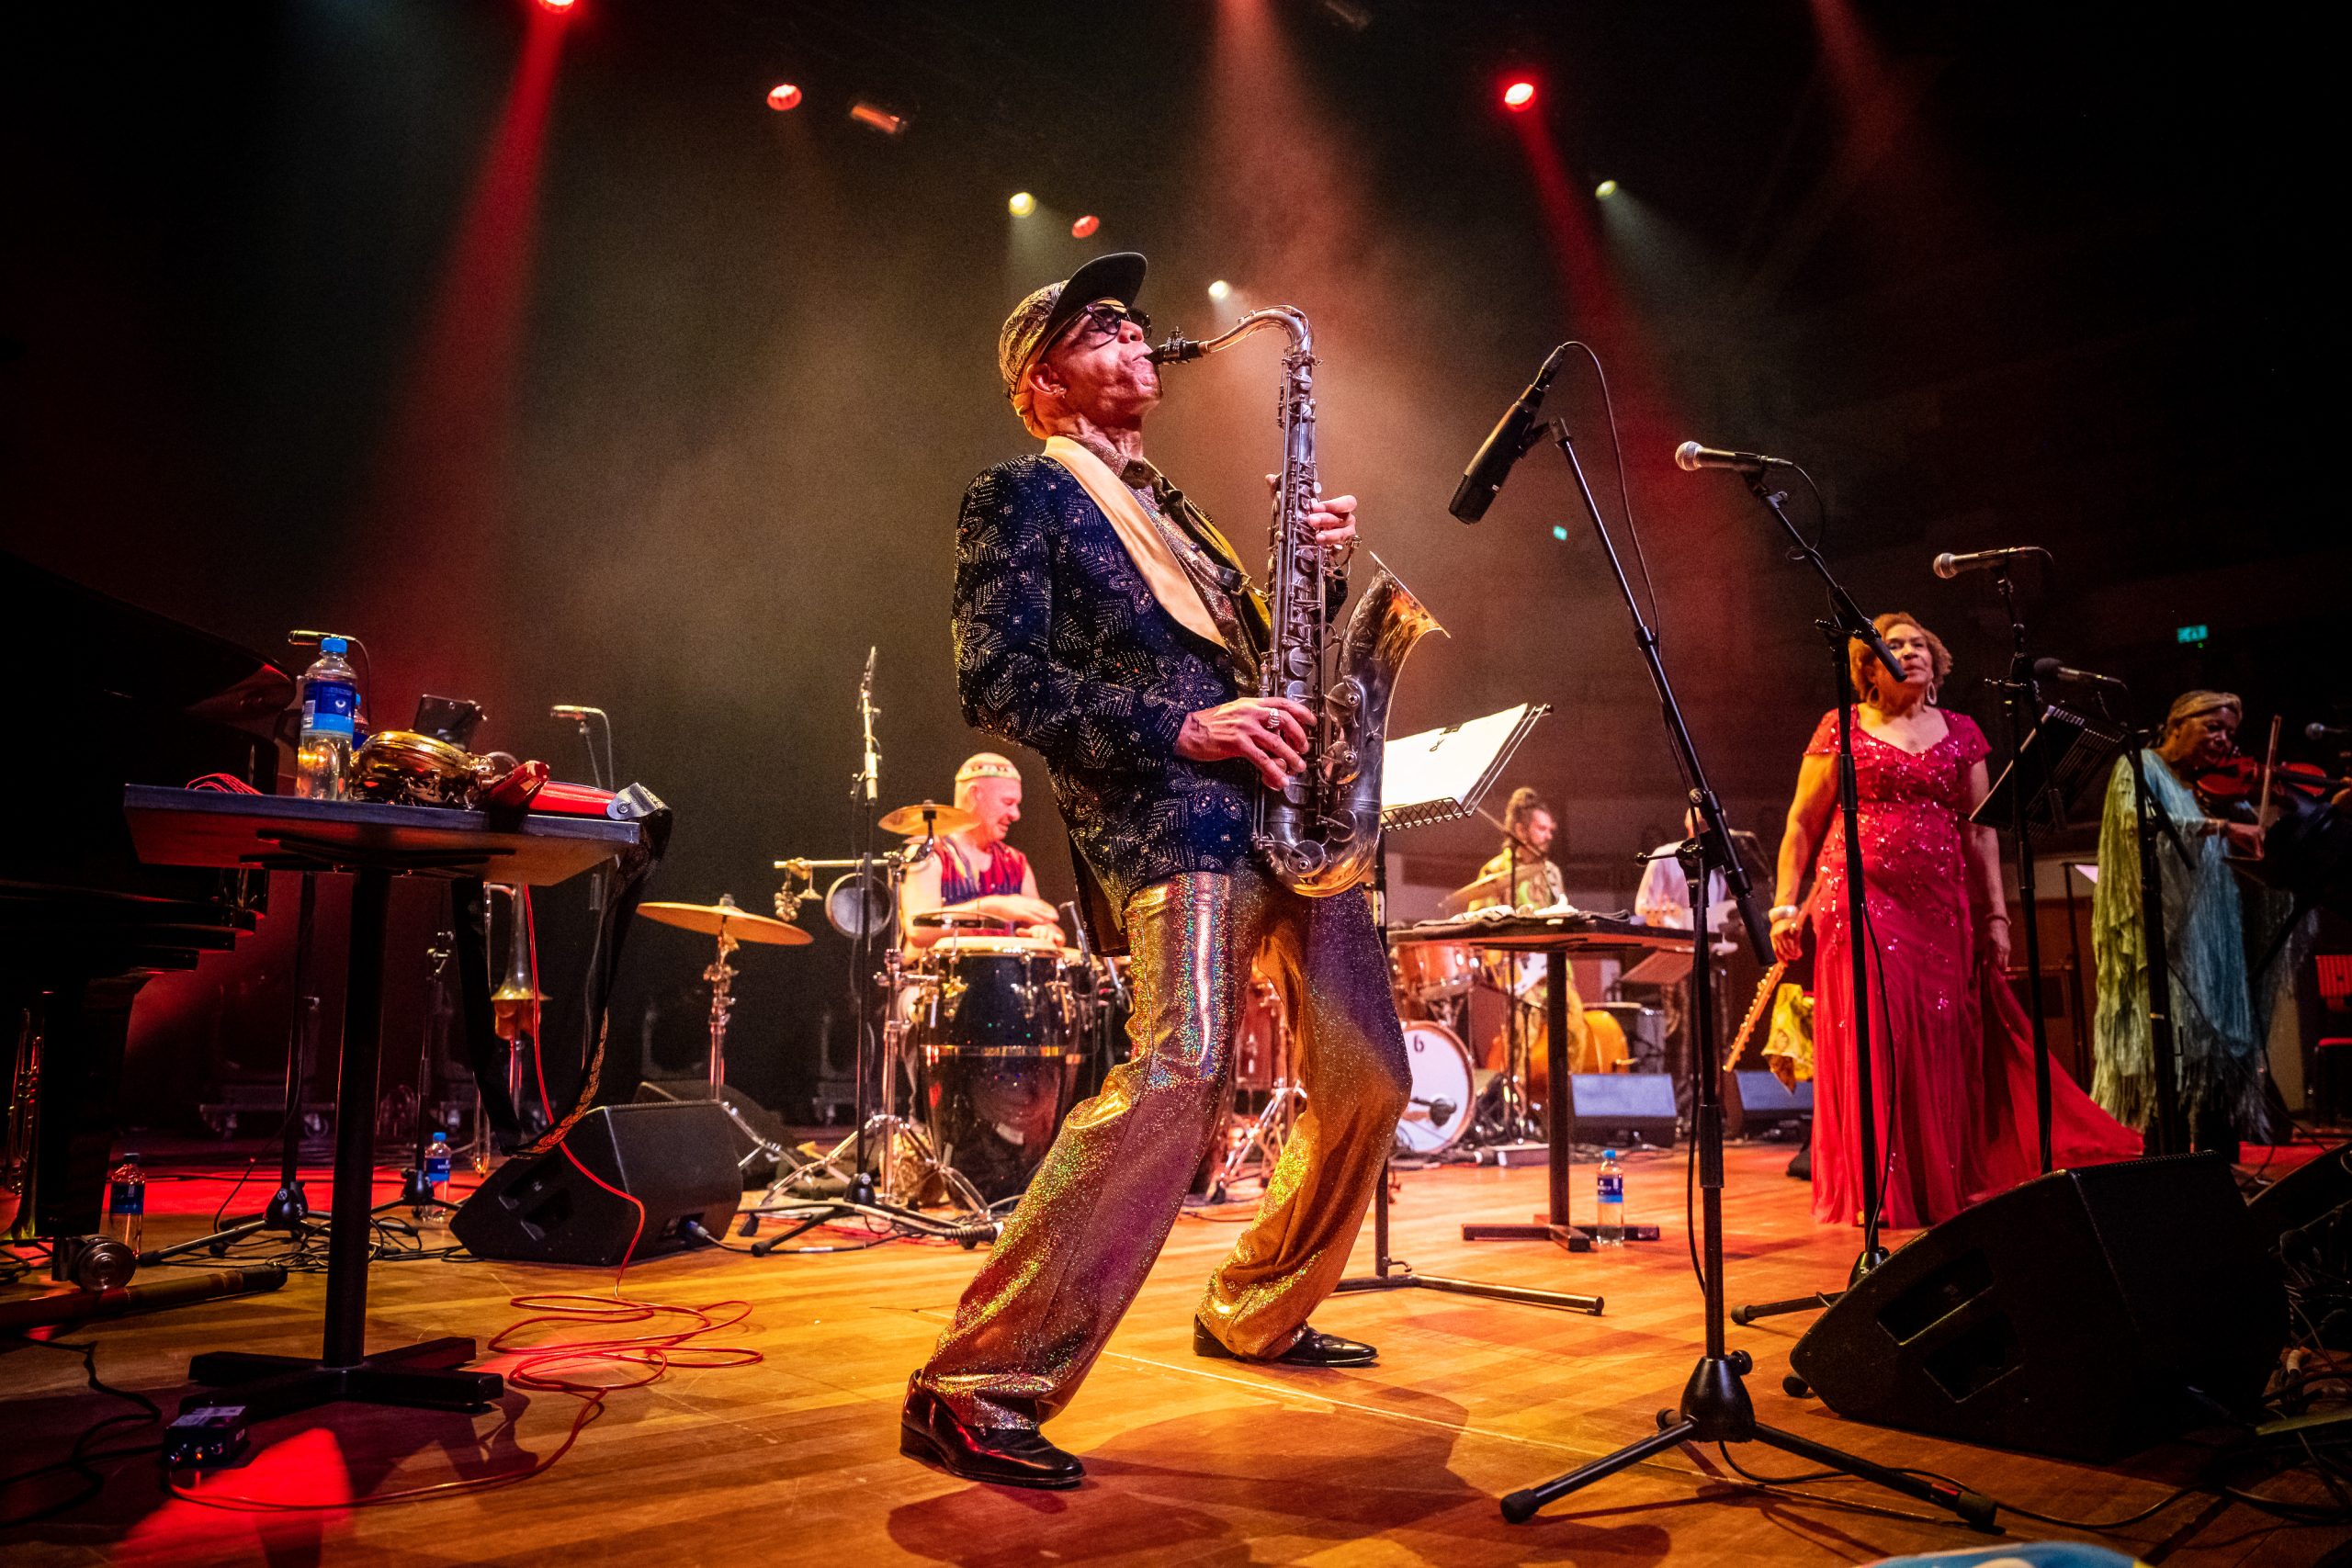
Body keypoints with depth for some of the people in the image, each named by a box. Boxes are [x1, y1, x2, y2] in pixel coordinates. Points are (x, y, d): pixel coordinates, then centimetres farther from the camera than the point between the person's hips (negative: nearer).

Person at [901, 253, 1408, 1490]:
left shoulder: (1163, 503, 28)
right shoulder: (1020, 494, 3)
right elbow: (997, 682, -10)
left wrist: (1313, 568, 10)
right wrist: (1183, 726, -18)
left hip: (1281, 809, 9)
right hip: (1168, 820, -9)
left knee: (1368, 1079, 10)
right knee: (1182, 1073, -25)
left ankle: (1253, 1313, 29)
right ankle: (975, 1388, -18)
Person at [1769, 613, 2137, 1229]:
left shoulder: (1961, 733, 14)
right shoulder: (1841, 728, 5)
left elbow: (1981, 830, 13)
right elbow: (1802, 824, 4)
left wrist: (1995, 915, 7)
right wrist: (1785, 905, -4)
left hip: (1943, 908, 3)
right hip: (1862, 902, -3)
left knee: (1945, 1045, 3)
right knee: (1873, 1043, -6)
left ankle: (1949, 1188, 15)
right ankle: (1881, 1196, 4)